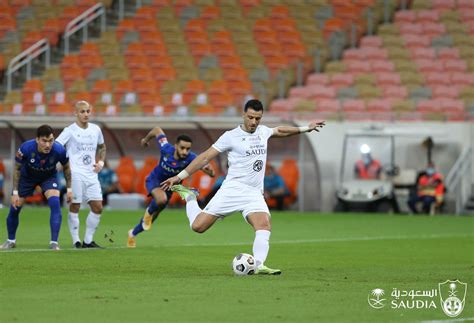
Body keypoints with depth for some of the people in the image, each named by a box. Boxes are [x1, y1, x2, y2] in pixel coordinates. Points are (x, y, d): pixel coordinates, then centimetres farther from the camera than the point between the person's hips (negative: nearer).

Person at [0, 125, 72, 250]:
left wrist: (69, 189, -7)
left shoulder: (59, 150, -33)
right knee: (14, 209, 3)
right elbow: (17, 169, -16)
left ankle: (54, 243, -19)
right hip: (27, 177, 0)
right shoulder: (25, 148, -35)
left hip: (49, 177, 0)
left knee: (55, 204, -24)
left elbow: (66, 168, -9)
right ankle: (11, 240, 30)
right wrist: (15, 192, -15)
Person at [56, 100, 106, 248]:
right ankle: (76, 241, 3)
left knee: (97, 207, 1)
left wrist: (101, 161, 13)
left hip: (91, 174, 5)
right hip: (75, 174, -5)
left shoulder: (96, 129, 12)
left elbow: (102, 147, 27)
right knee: (75, 207, -4)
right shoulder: (70, 131, -4)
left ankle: (88, 240, 11)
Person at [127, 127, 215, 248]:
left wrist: (209, 170, -69)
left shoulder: (190, 158, -34)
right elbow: (157, 130, -12)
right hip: (154, 180, -2)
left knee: (153, 214, 15)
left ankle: (133, 234, 43)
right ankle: (149, 212, 0)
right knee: (162, 199, -35)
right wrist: (146, 139, 7)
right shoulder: (166, 149, -31)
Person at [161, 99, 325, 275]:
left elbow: (280, 130, 36)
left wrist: (305, 128, 38)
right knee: (198, 226, -9)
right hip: (232, 189, -4)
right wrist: (179, 176, -6)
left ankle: (259, 265, -29)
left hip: (254, 194, 4)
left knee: (264, 225, -24)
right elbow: (205, 157, -4)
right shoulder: (231, 136, -5)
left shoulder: (263, 131, 12)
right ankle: (189, 197, 20)